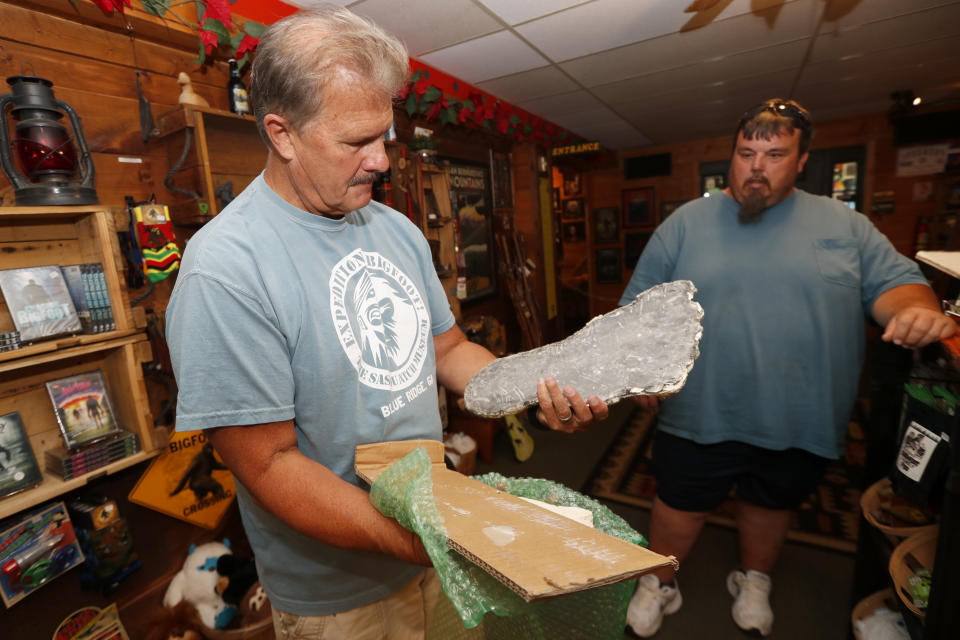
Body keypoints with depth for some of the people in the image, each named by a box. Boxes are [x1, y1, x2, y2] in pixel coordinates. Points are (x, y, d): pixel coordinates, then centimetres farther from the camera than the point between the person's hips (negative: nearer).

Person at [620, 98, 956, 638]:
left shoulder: (844, 224, 4)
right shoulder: (686, 222, -1)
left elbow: (894, 281, 4)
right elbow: (641, 306, 0)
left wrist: (917, 309, -19)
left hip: (801, 423, 3)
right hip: (700, 417, -2)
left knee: (771, 507, 25)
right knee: (681, 510, 13)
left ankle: (755, 582, 54)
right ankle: (659, 585, 40)